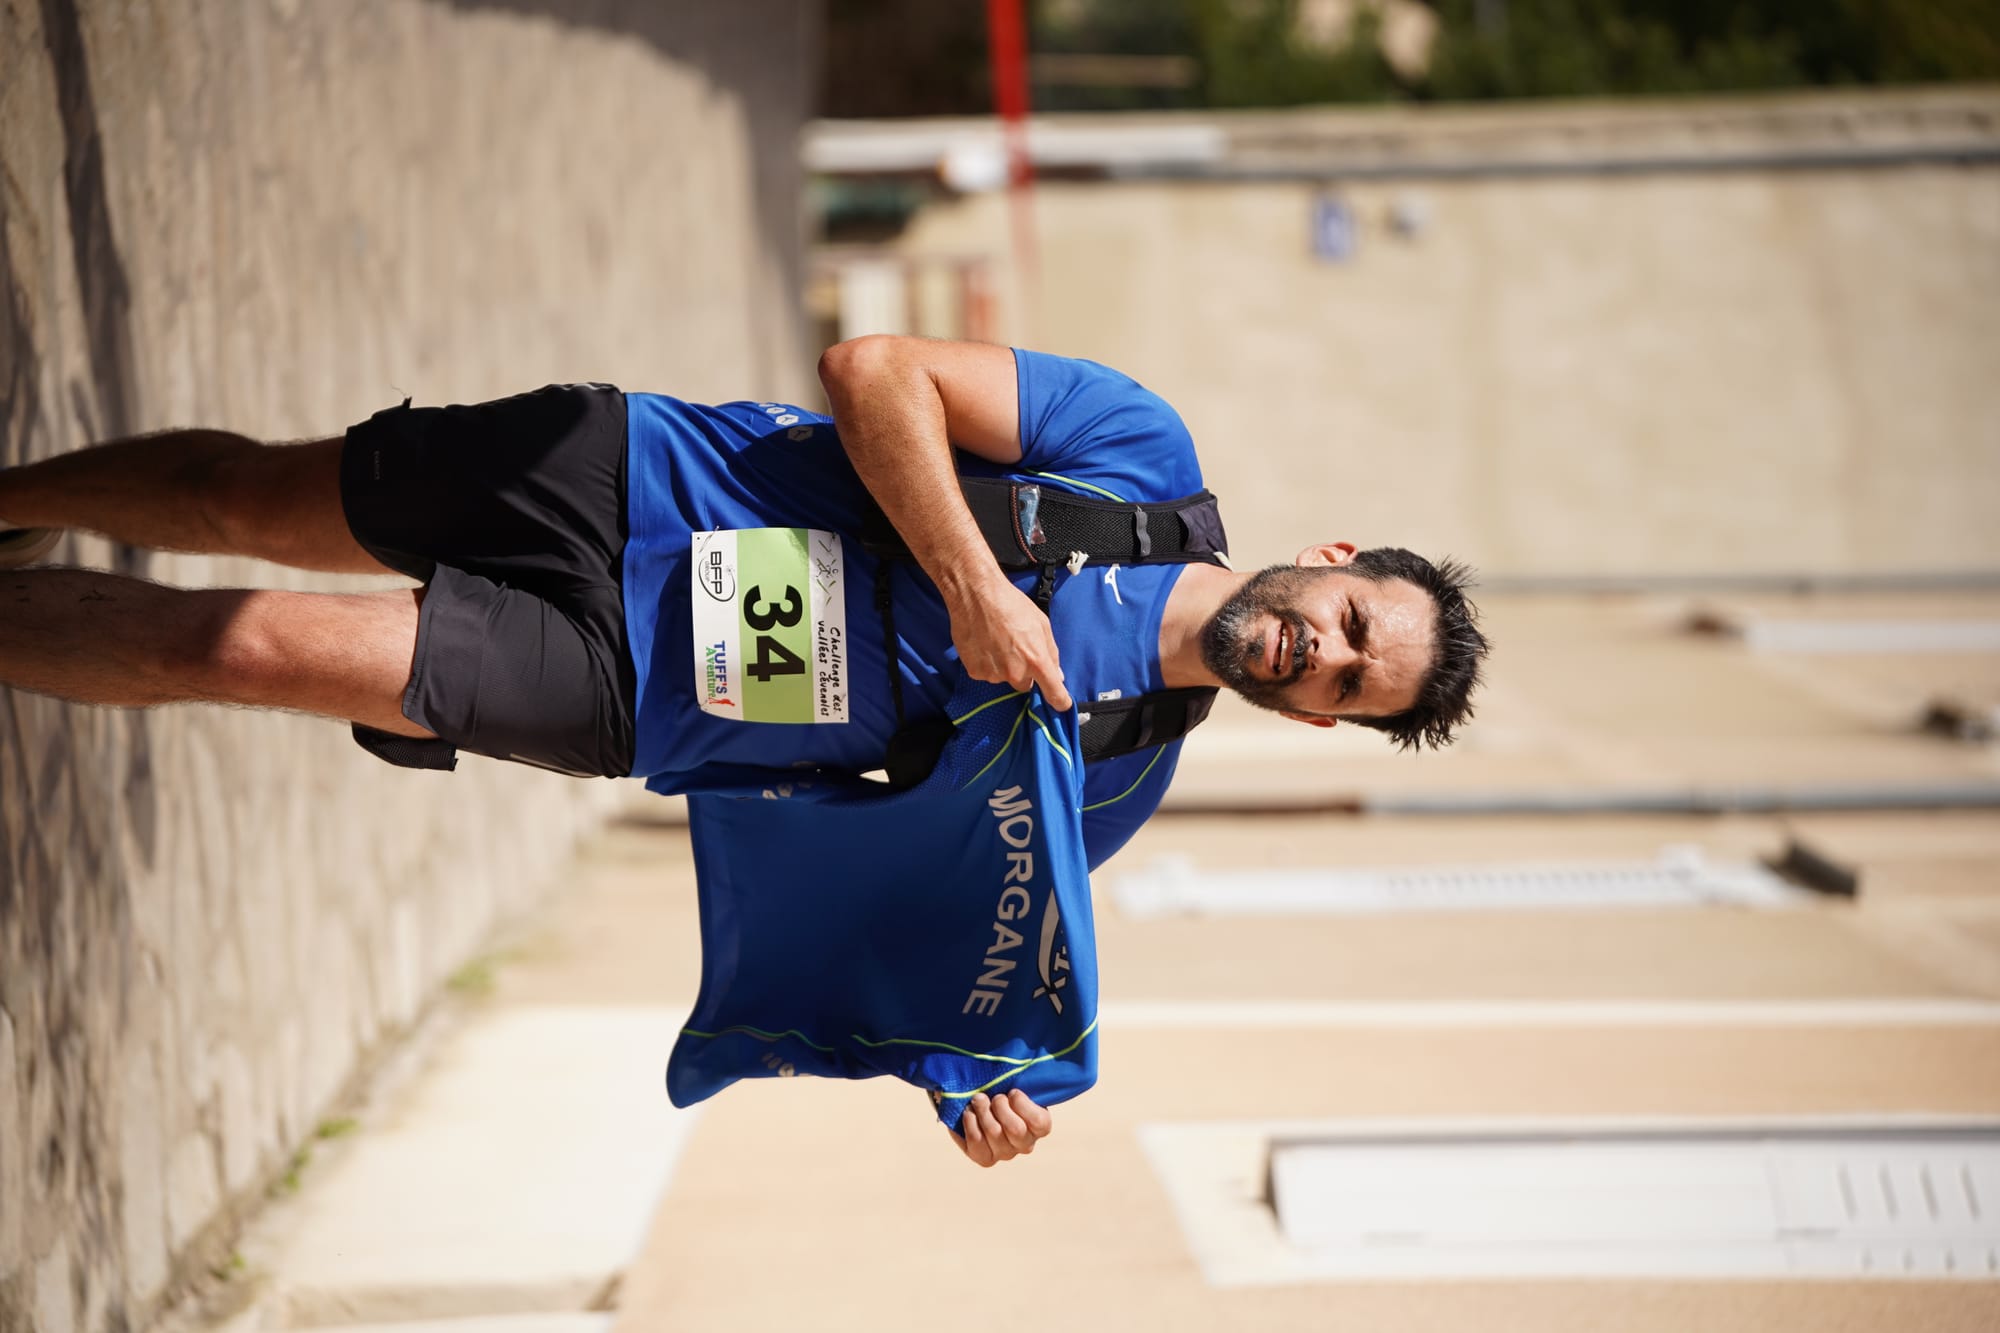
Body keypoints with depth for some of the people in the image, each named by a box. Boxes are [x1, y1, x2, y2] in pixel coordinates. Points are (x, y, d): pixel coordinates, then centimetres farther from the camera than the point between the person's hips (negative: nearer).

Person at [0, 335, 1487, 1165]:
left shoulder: (1117, 781, -4)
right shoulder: (1146, 452, -10)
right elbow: (877, 369, -14)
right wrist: (975, 584, -24)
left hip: (621, 698, 0)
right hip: (610, 477, 0)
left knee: (248, 646, -11)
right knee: (246, 501, 4)